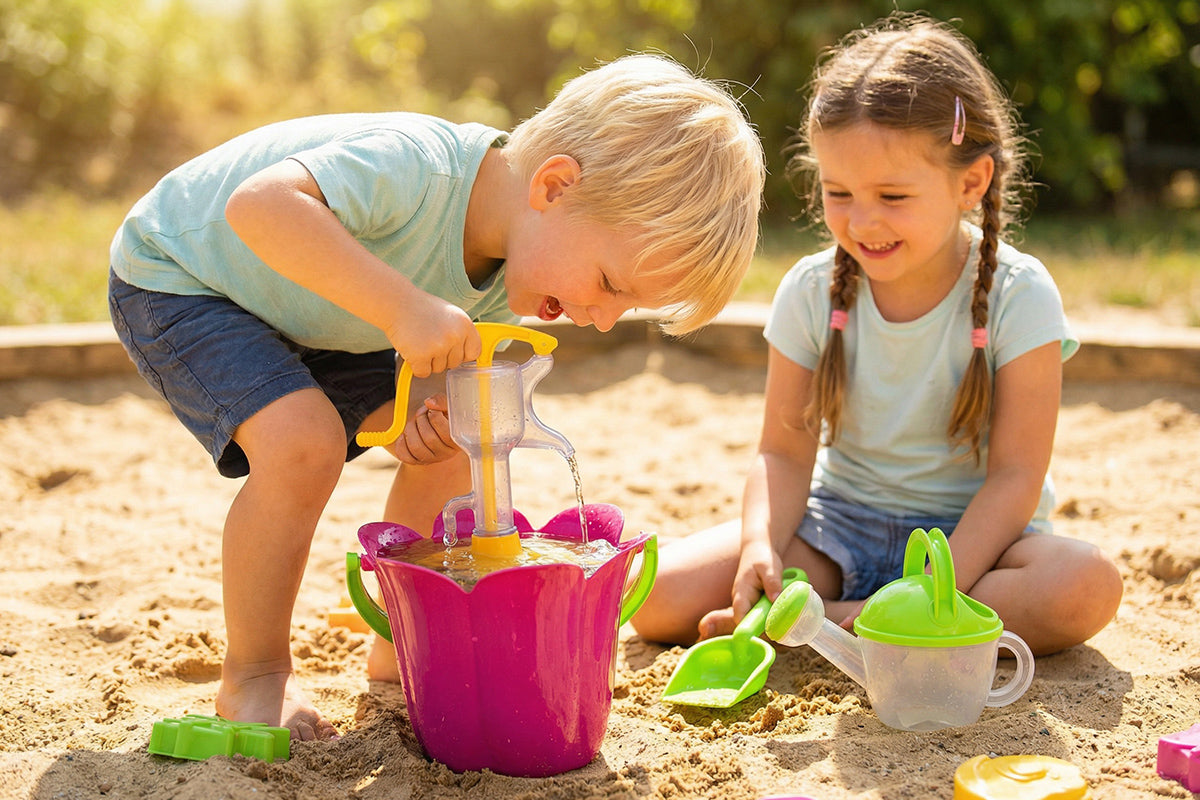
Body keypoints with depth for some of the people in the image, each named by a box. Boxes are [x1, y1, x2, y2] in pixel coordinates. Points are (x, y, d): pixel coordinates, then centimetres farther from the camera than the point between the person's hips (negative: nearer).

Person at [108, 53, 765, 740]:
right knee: (304, 442, -30)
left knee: (454, 445, 0)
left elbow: (447, 359, -1)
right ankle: (254, 677, -7)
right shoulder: (415, 166, -40)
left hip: (310, 316, 8)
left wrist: (441, 415, -25)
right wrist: (404, 306, -58)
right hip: (174, 277, -8)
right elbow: (259, 207, -52)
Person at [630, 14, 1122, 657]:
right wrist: (760, 547, -24)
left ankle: (827, 624, -27)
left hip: (970, 533, 0)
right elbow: (784, 451, -4)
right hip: (842, 524, 1)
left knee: (1088, 585, -36)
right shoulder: (812, 291, -6)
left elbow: (1015, 476, -16)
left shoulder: (1017, 296, -14)